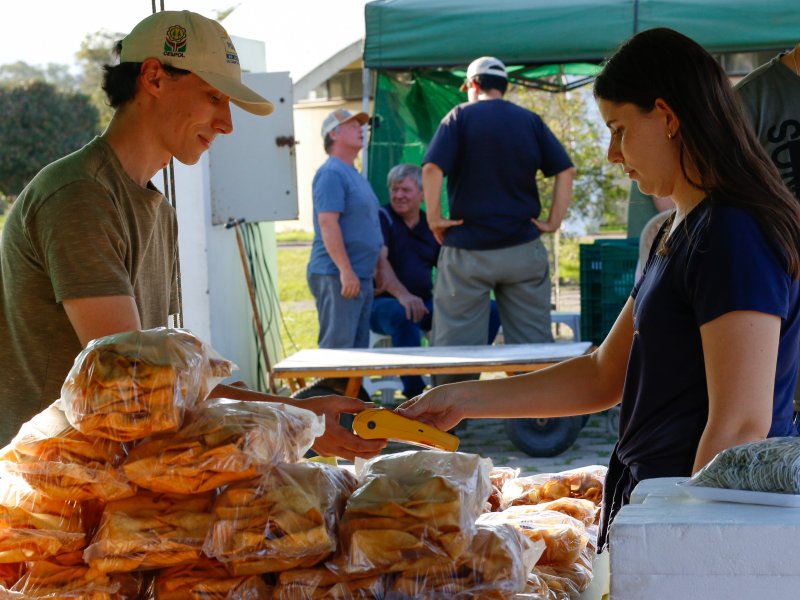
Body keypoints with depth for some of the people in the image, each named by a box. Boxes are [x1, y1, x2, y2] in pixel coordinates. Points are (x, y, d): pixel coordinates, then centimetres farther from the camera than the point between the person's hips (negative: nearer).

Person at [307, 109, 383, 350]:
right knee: (337, 347, -11)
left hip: (360, 276, 10)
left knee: (359, 347, 10)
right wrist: (346, 270, -23)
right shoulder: (331, 174, -11)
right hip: (337, 276, -10)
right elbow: (327, 223, -19)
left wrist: (374, 270, 23)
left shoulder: (354, 175, 19)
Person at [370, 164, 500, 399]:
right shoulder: (382, 219, -2)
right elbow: (379, 262, -18)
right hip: (384, 302, -6)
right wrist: (402, 295, -36)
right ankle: (414, 392, -32)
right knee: (403, 315, -43)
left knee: (491, 310, -9)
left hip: (426, 302, 6)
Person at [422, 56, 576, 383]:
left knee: (455, 344, 3)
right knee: (533, 342, 7)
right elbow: (565, 169, 1)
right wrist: (554, 221, 2)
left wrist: (434, 218, -6)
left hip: (467, 249, -3)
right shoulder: (530, 121, 8)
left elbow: (432, 168, -14)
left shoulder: (460, 116, 0)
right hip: (523, 248, 3)